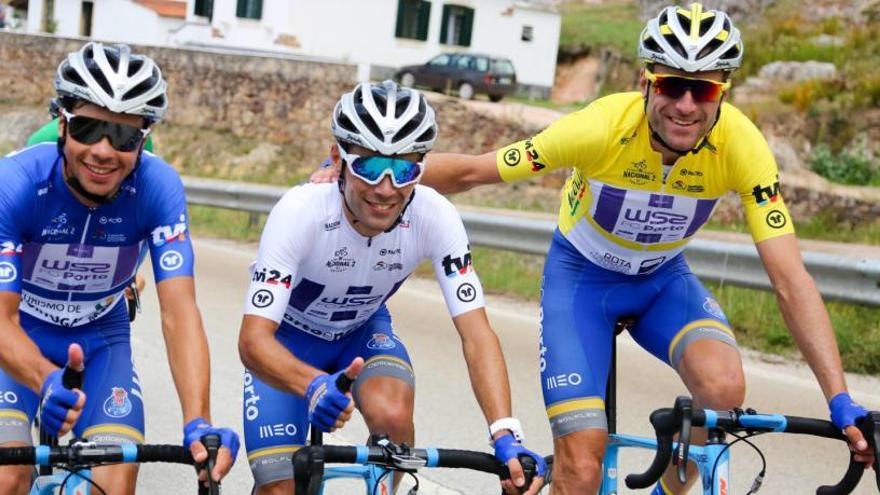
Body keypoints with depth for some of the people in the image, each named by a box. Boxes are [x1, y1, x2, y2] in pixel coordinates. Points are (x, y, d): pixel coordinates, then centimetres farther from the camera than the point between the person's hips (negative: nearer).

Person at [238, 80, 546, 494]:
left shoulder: (434, 217, -28)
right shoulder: (300, 212, -35)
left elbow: (476, 336, -28)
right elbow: (253, 339, -37)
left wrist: (506, 437, -42)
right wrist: (314, 384, -58)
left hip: (361, 329, 2)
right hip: (285, 339, -1)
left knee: (393, 416, -30)